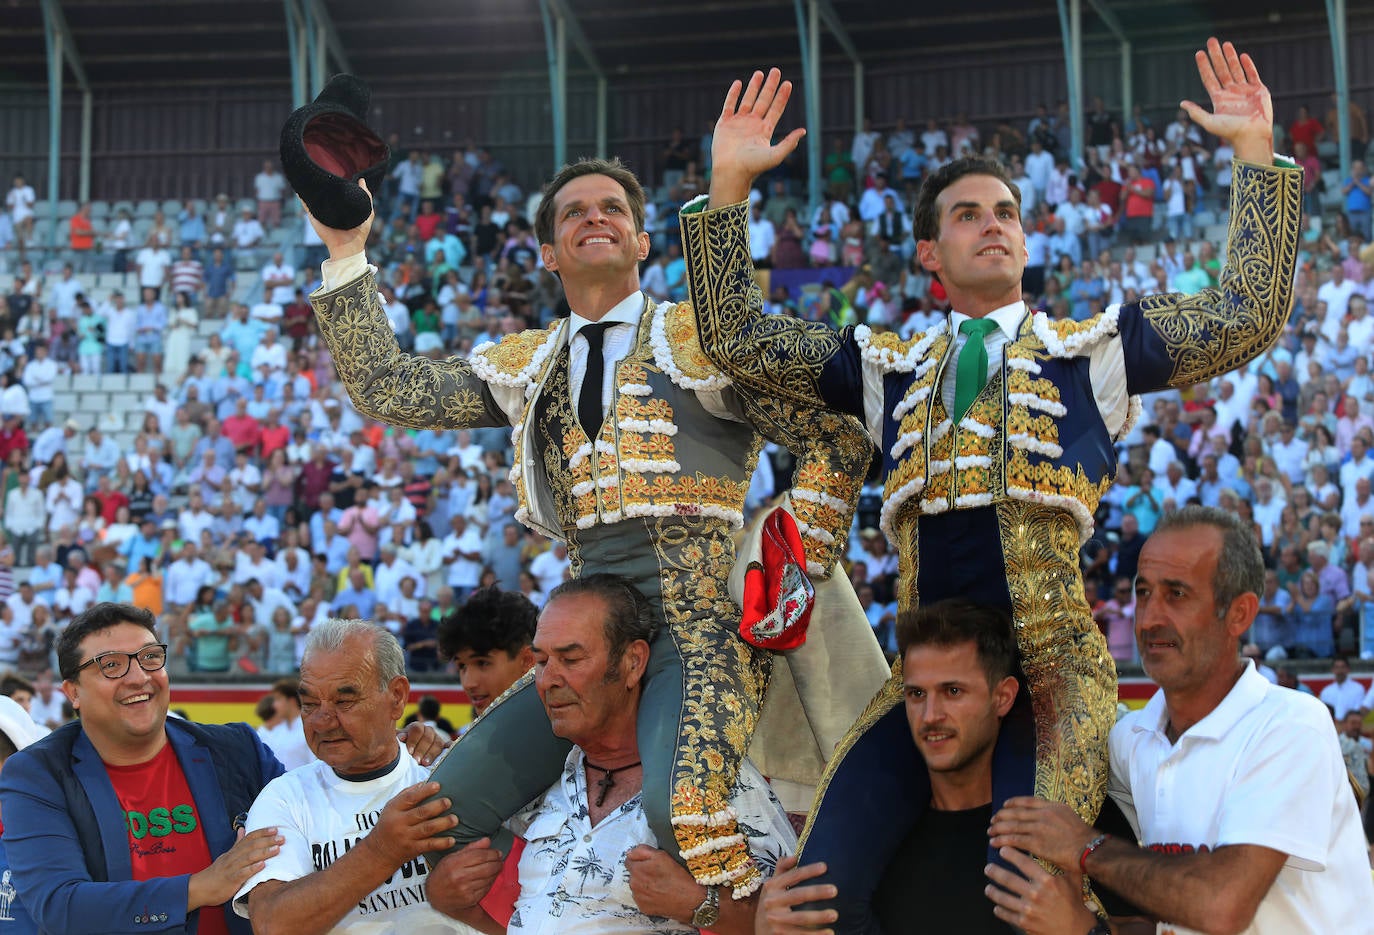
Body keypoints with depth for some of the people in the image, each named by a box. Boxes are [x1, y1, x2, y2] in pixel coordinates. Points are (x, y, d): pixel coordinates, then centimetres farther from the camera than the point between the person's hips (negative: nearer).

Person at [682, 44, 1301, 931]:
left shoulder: (1092, 348, 15)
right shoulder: (891, 366, 22)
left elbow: (1251, 315, 7)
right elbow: (735, 339, 19)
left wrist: (1257, 153, 4)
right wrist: (730, 185, 12)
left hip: (1052, 665, -2)